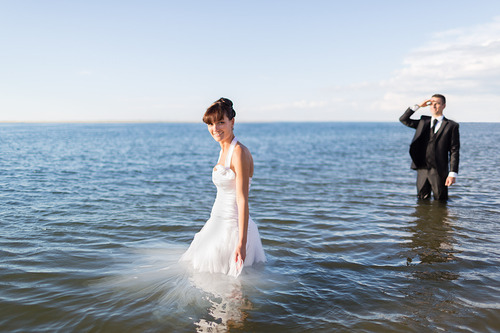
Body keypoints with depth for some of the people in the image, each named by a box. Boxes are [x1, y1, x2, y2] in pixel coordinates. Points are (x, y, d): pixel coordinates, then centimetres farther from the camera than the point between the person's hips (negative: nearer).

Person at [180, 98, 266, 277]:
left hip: (232, 227, -9)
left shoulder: (239, 152, -18)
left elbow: (242, 200, -23)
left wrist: (241, 242, -25)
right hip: (219, 225, 10)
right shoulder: (224, 150, 11)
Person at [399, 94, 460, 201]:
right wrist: (418, 106, 1)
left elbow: (454, 151, -4)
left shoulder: (451, 126, 0)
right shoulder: (423, 122, 13)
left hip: (440, 171, -3)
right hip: (422, 169, 4)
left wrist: (453, 173, -11)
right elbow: (403, 119, 9)